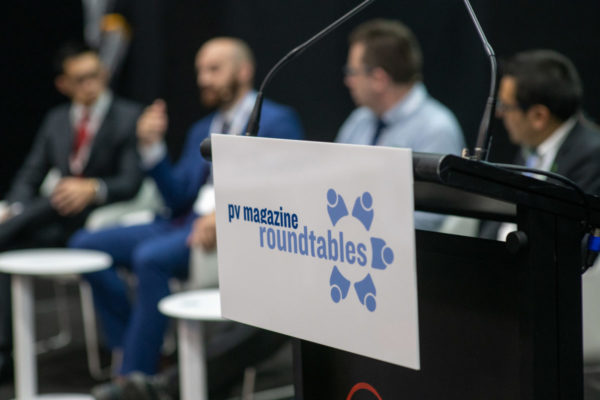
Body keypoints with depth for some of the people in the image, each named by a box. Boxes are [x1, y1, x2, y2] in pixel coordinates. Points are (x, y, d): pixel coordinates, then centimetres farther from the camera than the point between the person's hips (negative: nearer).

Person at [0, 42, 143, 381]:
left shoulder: (130, 117, 2)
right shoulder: (57, 120, 19)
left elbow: (131, 182, -9)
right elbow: (31, 176, 15)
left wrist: (92, 189, -29)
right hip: (59, 223, 5)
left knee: (59, 200, -35)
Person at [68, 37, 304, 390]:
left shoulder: (277, 121, 2)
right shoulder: (202, 130, 25)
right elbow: (179, 199, 18)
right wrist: (152, 148, 4)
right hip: (189, 221, 9)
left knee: (151, 257, -33)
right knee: (86, 243, -2)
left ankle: (135, 376, -23)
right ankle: (132, 351, -5)